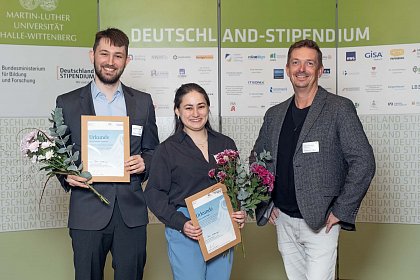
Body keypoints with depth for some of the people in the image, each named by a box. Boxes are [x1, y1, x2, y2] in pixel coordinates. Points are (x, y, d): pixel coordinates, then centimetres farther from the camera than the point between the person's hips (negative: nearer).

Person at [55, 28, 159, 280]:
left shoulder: (143, 101, 8)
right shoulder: (67, 103, 3)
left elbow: (152, 149, 14)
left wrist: (144, 163, -8)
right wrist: (66, 175, -12)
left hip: (131, 212, 2)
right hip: (87, 213, -1)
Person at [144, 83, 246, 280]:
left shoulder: (226, 144, 9)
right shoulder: (167, 149, -1)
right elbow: (154, 194, -4)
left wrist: (241, 214, -3)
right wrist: (181, 223, -17)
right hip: (185, 230, -3)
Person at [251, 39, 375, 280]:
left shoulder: (339, 109, -8)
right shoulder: (274, 115, 8)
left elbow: (364, 162, -12)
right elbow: (256, 159, 18)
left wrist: (341, 211, -12)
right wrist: (265, 203, 10)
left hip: (320, 223, -5)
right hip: (283, 221, 5)